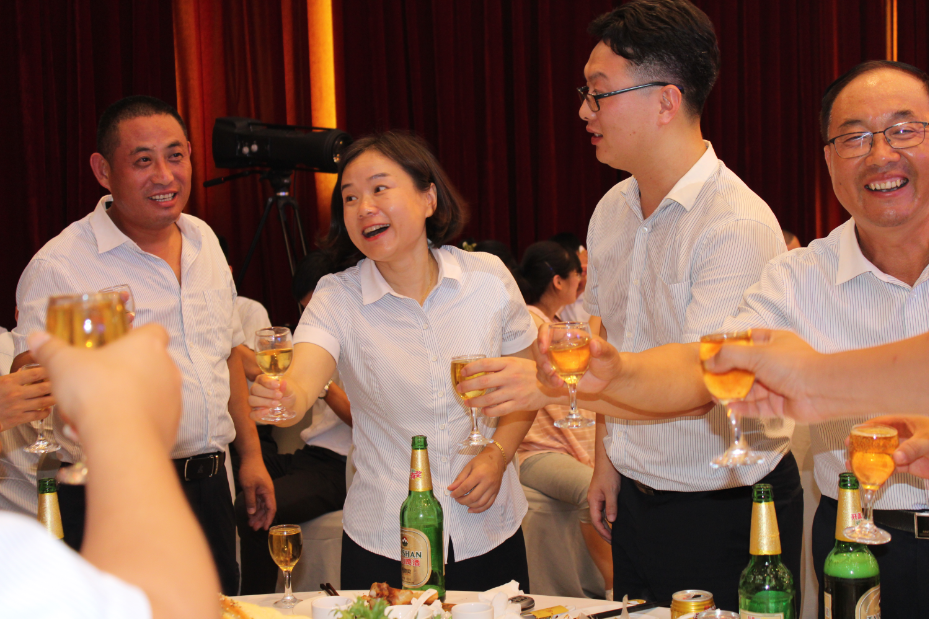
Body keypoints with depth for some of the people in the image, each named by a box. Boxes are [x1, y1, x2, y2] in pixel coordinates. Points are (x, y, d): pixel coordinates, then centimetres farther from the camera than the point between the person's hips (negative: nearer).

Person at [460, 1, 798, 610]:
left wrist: (555, 384, -38)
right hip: (635, 497, 7)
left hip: (725, 513, -7)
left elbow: (697, 381, -29)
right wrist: (607, 459, 11)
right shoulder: (611, 210, 5)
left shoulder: (740, 225, -22)